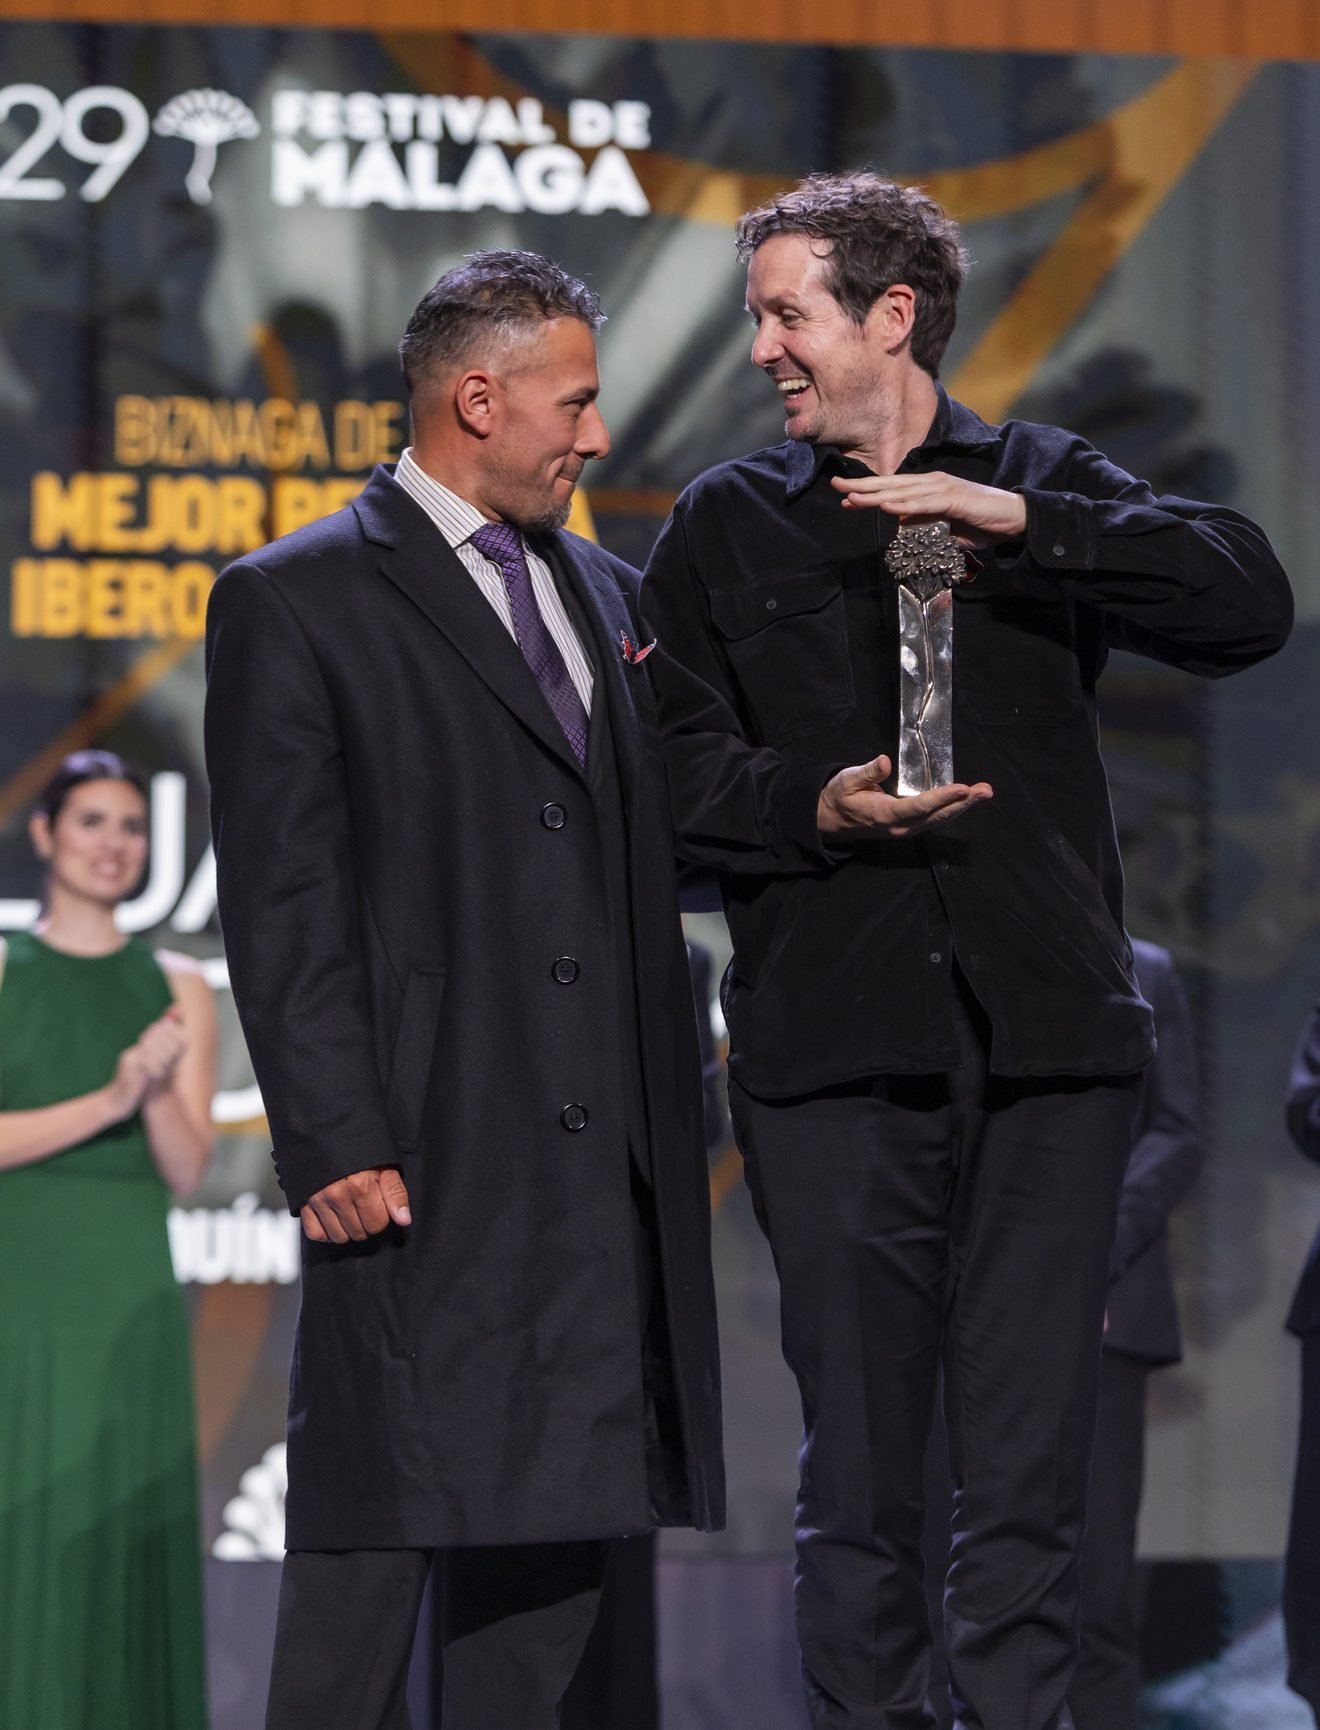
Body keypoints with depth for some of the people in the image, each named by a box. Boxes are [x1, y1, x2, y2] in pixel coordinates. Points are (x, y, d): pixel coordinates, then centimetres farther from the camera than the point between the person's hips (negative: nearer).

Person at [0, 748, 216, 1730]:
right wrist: (107, 1102, -17)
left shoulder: (177, 988, 10)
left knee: (128, 1535, 0)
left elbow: (188, 1171, 5)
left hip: (130, 1295, 2)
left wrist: (159, 1088, -14)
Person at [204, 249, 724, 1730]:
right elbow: (280, 910, -7)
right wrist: (334, 1148, -14)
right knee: (376, 1537, -7)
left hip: (608, 1166, 7)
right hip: (423, 1167, -6)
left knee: (561, 1527, 7)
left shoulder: (606, 594, 20)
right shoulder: (295, 604, -1)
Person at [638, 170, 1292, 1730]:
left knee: (1033, 1465, 0)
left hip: (1046, 1030, 0)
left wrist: (1017, 523, -12)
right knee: (857, 1466, 1)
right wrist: (815, 808, -10)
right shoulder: (727, 526, 13)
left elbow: (1250, 605, -4)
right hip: (831, 1038, 0)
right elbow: (675, 767, 8)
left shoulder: (1042, 486, 10)